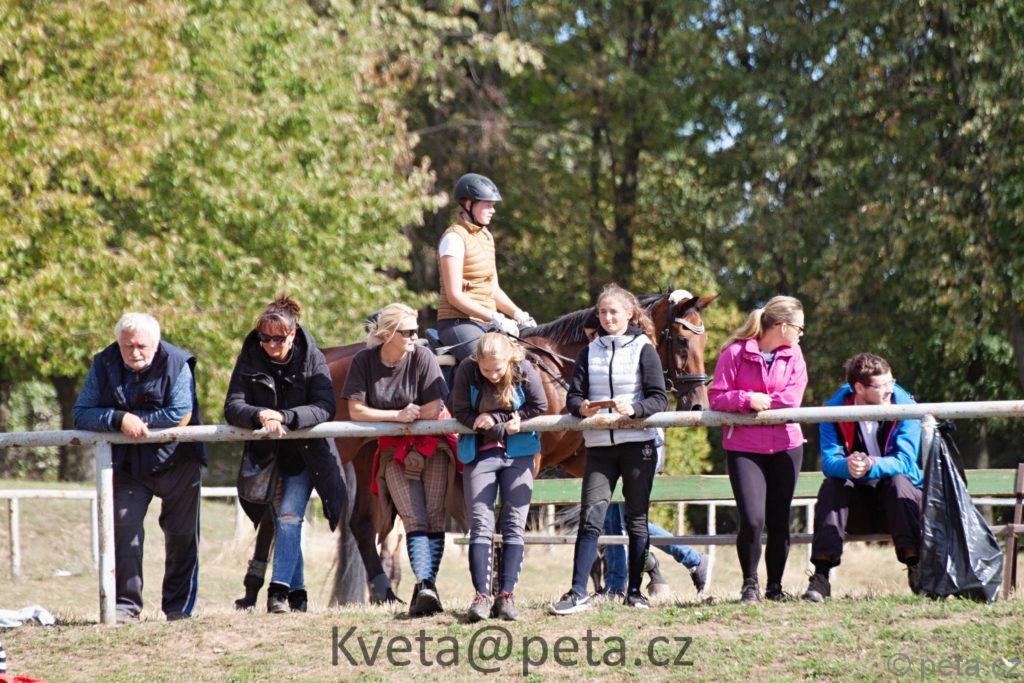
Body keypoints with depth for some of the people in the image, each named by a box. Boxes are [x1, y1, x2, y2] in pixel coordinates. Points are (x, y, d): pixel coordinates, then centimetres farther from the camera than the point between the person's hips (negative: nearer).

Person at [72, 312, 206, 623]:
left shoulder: (176, 363, -13)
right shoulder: (104, 365, -3)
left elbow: (180, 414, -22)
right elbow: (81, 413, -6)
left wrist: (137, 420, -18)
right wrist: (119, 419, -22)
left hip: (176, 462, -2)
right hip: (128, 465, 2)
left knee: (181, 536, 4)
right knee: (124, 530, -10)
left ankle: (179, 607, 16)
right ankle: (126, 605, -6)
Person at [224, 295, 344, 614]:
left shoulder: (312, 359, -11)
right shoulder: (249, 359, -6)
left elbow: (325, 408, -21)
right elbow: (232, 406, -14)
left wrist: (285, 417, -34)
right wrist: (260, 415, -35)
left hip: (305, 454, -3)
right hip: (265, 454, 3)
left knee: (289, 517, -16)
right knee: (284, 520, 7)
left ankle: (279, 591, -23)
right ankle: (297, 593, 16)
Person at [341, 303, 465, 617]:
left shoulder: (422, 357, -10)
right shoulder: (364, 362, -5)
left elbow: (432, 410, -12)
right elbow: (356, 411, -7)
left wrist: (395, 417, -6)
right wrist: (398, 415, -14)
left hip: (433, 444, 0)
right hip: (394, 450, 0)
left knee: (434, 518, -12)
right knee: (415, 520, -14)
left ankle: (426, 586, -19)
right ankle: (424, 584, -27)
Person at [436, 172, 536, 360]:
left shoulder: (486, 236, 17)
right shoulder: (454, 238, -9)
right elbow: (454, 296, -16)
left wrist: (518, 314, 4)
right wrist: (495, 318, -19)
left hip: (485, 323, 8)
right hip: (459, 322, -8)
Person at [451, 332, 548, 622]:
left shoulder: (524, 370, -14)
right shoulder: (466, 372, -14)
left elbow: (539, 406, -8)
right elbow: (461, 413, -11)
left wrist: (494, 418, -15)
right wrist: (504, 427, -21)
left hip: (517, 454, 0)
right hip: (479, 454, 0)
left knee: (514, 526, -4)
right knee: (480, 524, -8)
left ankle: (506, 595, -3)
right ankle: (482, 595, -11)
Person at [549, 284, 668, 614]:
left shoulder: (644, 349, 1)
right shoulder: (590, 352, 12)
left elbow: (659, 399, -5)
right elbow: (573, 396, 7)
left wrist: (634, 408, -24)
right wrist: (583, 408, -16)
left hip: (638, 442, -2)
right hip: (600, 444, 2)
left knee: (636, 519, 5)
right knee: (590, 518, -7)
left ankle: (635, 591, 13)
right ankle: (578, 593, -9)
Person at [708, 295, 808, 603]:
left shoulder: (793, 355, 7)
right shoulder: (735, 352, -5)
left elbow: (792, 399, -5)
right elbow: (716, 397, -8)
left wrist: (762, 401, -10)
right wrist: (748, 399, -20)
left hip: (785, 445, 4)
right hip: (744, 447, -4)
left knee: (779, 520, 5)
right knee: (752, 519, -14)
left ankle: (775, 586, 19)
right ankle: (750, 584, 6)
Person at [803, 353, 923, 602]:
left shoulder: (904, 406, -12)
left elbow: (904, 460, -24)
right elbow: (829, 461, -22)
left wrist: (871, 465, -44)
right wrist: (848, 466, -46)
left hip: (898, 501, -1)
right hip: (856, 508, 1)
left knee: (899, 481, -30)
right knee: (831, 485, -26)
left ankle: (916, 570, -37)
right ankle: (821, 576, -37)